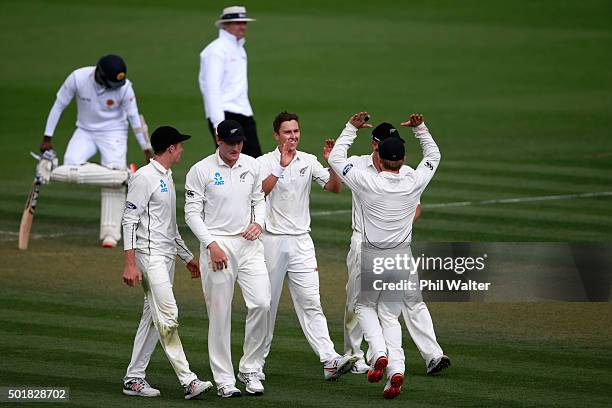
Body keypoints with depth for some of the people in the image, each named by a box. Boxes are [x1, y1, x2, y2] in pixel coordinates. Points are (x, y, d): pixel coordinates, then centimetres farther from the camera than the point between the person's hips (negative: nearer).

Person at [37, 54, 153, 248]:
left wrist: (147, 149, -5)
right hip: (85, 132, 2)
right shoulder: (78, 78, -19)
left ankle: (110, 234, -7)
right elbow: (58, 106, -7)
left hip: (114, 134, -2)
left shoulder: (124, 87, -19)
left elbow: (134, 118, -8)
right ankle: (124, 175, -20)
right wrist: (47, 139, -5)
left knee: (114, 184, -13)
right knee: (71, 168, -25)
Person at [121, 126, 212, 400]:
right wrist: (130, 263, -21)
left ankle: (134, 378, 13)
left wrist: (188, 258, 28)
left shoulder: (167, 178, 18)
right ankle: (187, 380, -19)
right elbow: (130, 220, -15)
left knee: (153, 317, 9)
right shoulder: (144, 177, -11)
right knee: (168, 316, -13)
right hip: (150, 255, -10)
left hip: (168, 255, 10)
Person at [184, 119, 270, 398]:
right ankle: (224, 380, 6)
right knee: (220, 313, -1)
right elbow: (192, 213, -5)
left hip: (249, 244, 4)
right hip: (217, 245, -4)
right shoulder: (201, 171, -5)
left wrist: (258, 223, -2)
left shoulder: (252, 166, 9)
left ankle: (250, 369, 6)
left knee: (261, 303, -9)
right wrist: (211, 244, -14)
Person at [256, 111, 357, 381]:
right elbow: (259, 192, -18)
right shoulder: (265, 162, 0)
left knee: (310, 302, -6)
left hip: (301, 241, 2)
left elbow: (335, 187, 1)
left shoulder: (308, 162, 9)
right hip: (272, 241, -2)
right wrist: (281, 167, -24)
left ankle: (329, 360, -17)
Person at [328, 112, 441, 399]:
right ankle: (396, 369, -5)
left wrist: (352, 128, 3)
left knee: (364, 306, 19)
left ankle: (378, 354, -5)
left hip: (371, 259, -3)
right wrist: (419, 128, 11)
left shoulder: (367, 183, -14)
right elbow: (433, 156, 13)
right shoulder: (413, 184, -7)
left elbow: (336, 158, -2)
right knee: (390, 316, 13)